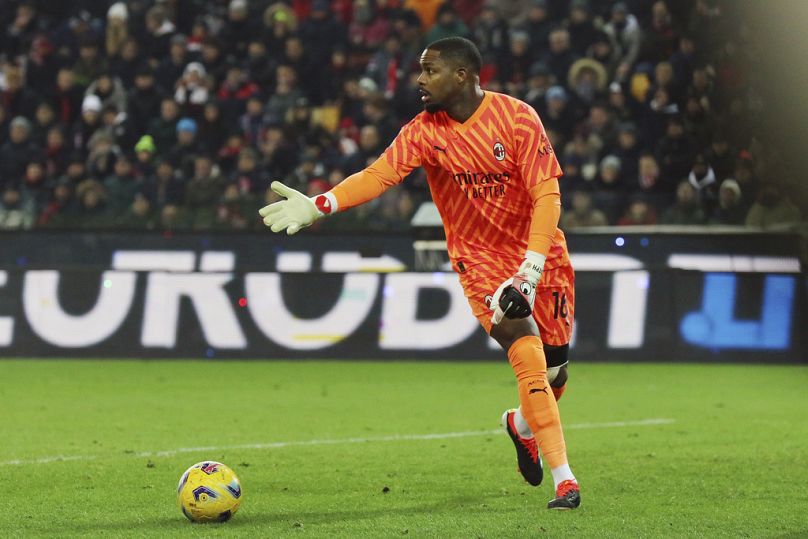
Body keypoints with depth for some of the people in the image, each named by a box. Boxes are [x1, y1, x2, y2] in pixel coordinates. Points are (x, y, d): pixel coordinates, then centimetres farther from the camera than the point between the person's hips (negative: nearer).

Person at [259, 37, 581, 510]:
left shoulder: (516, 116, -15)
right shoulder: (425, 131, -8)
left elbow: (547, 196, -18)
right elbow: (378, 175, -22)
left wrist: (530, 269, -27)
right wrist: (318, 205, -38)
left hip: (541, 252, 0)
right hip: (480, 256, 0)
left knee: (556, 365, 5)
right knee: (530, 360, -18)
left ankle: (523, 425, 40)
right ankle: (564, 480, -12)